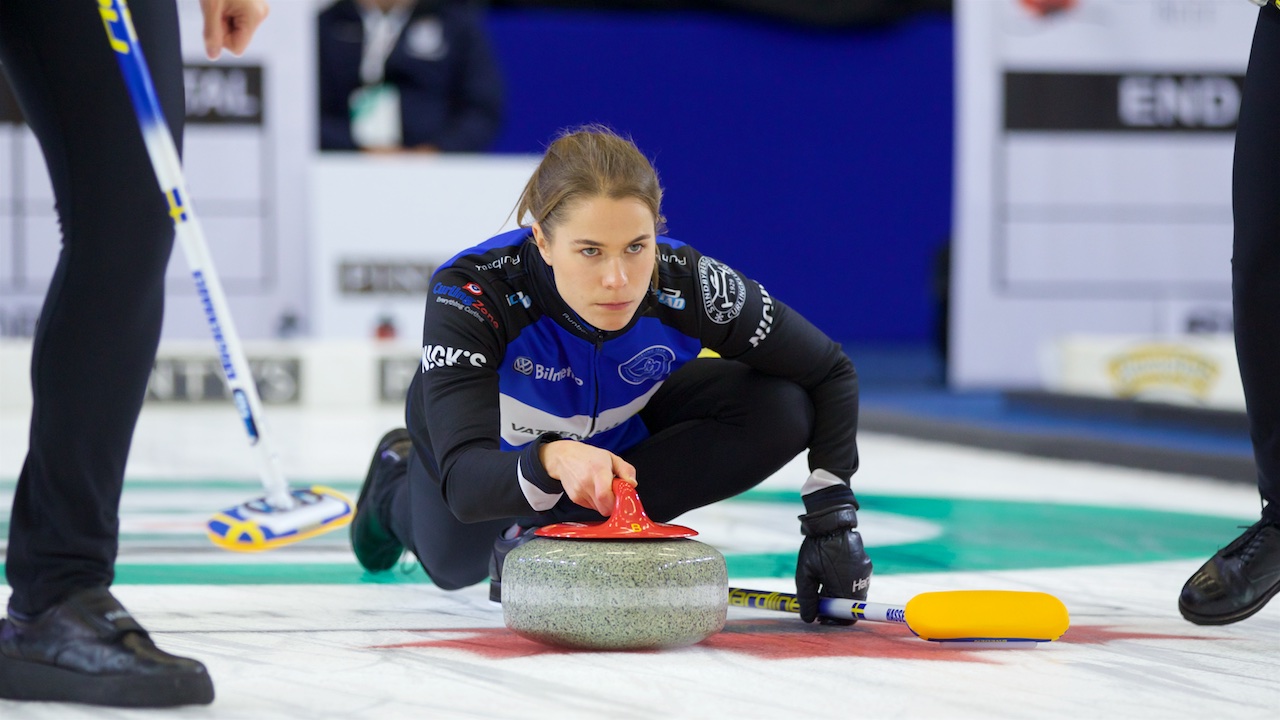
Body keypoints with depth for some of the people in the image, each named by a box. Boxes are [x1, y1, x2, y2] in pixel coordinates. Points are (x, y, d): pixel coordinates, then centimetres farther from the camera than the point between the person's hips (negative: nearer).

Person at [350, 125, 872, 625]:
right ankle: (398, 486, 52)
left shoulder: (690, 285, -36)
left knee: (780, 413, -25)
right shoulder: (472, 294, -43)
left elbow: (829, 373, -21)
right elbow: (466, 485, -51)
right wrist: (551, 461, -71)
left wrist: (831, 514, -31)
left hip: (621, 430, 1)